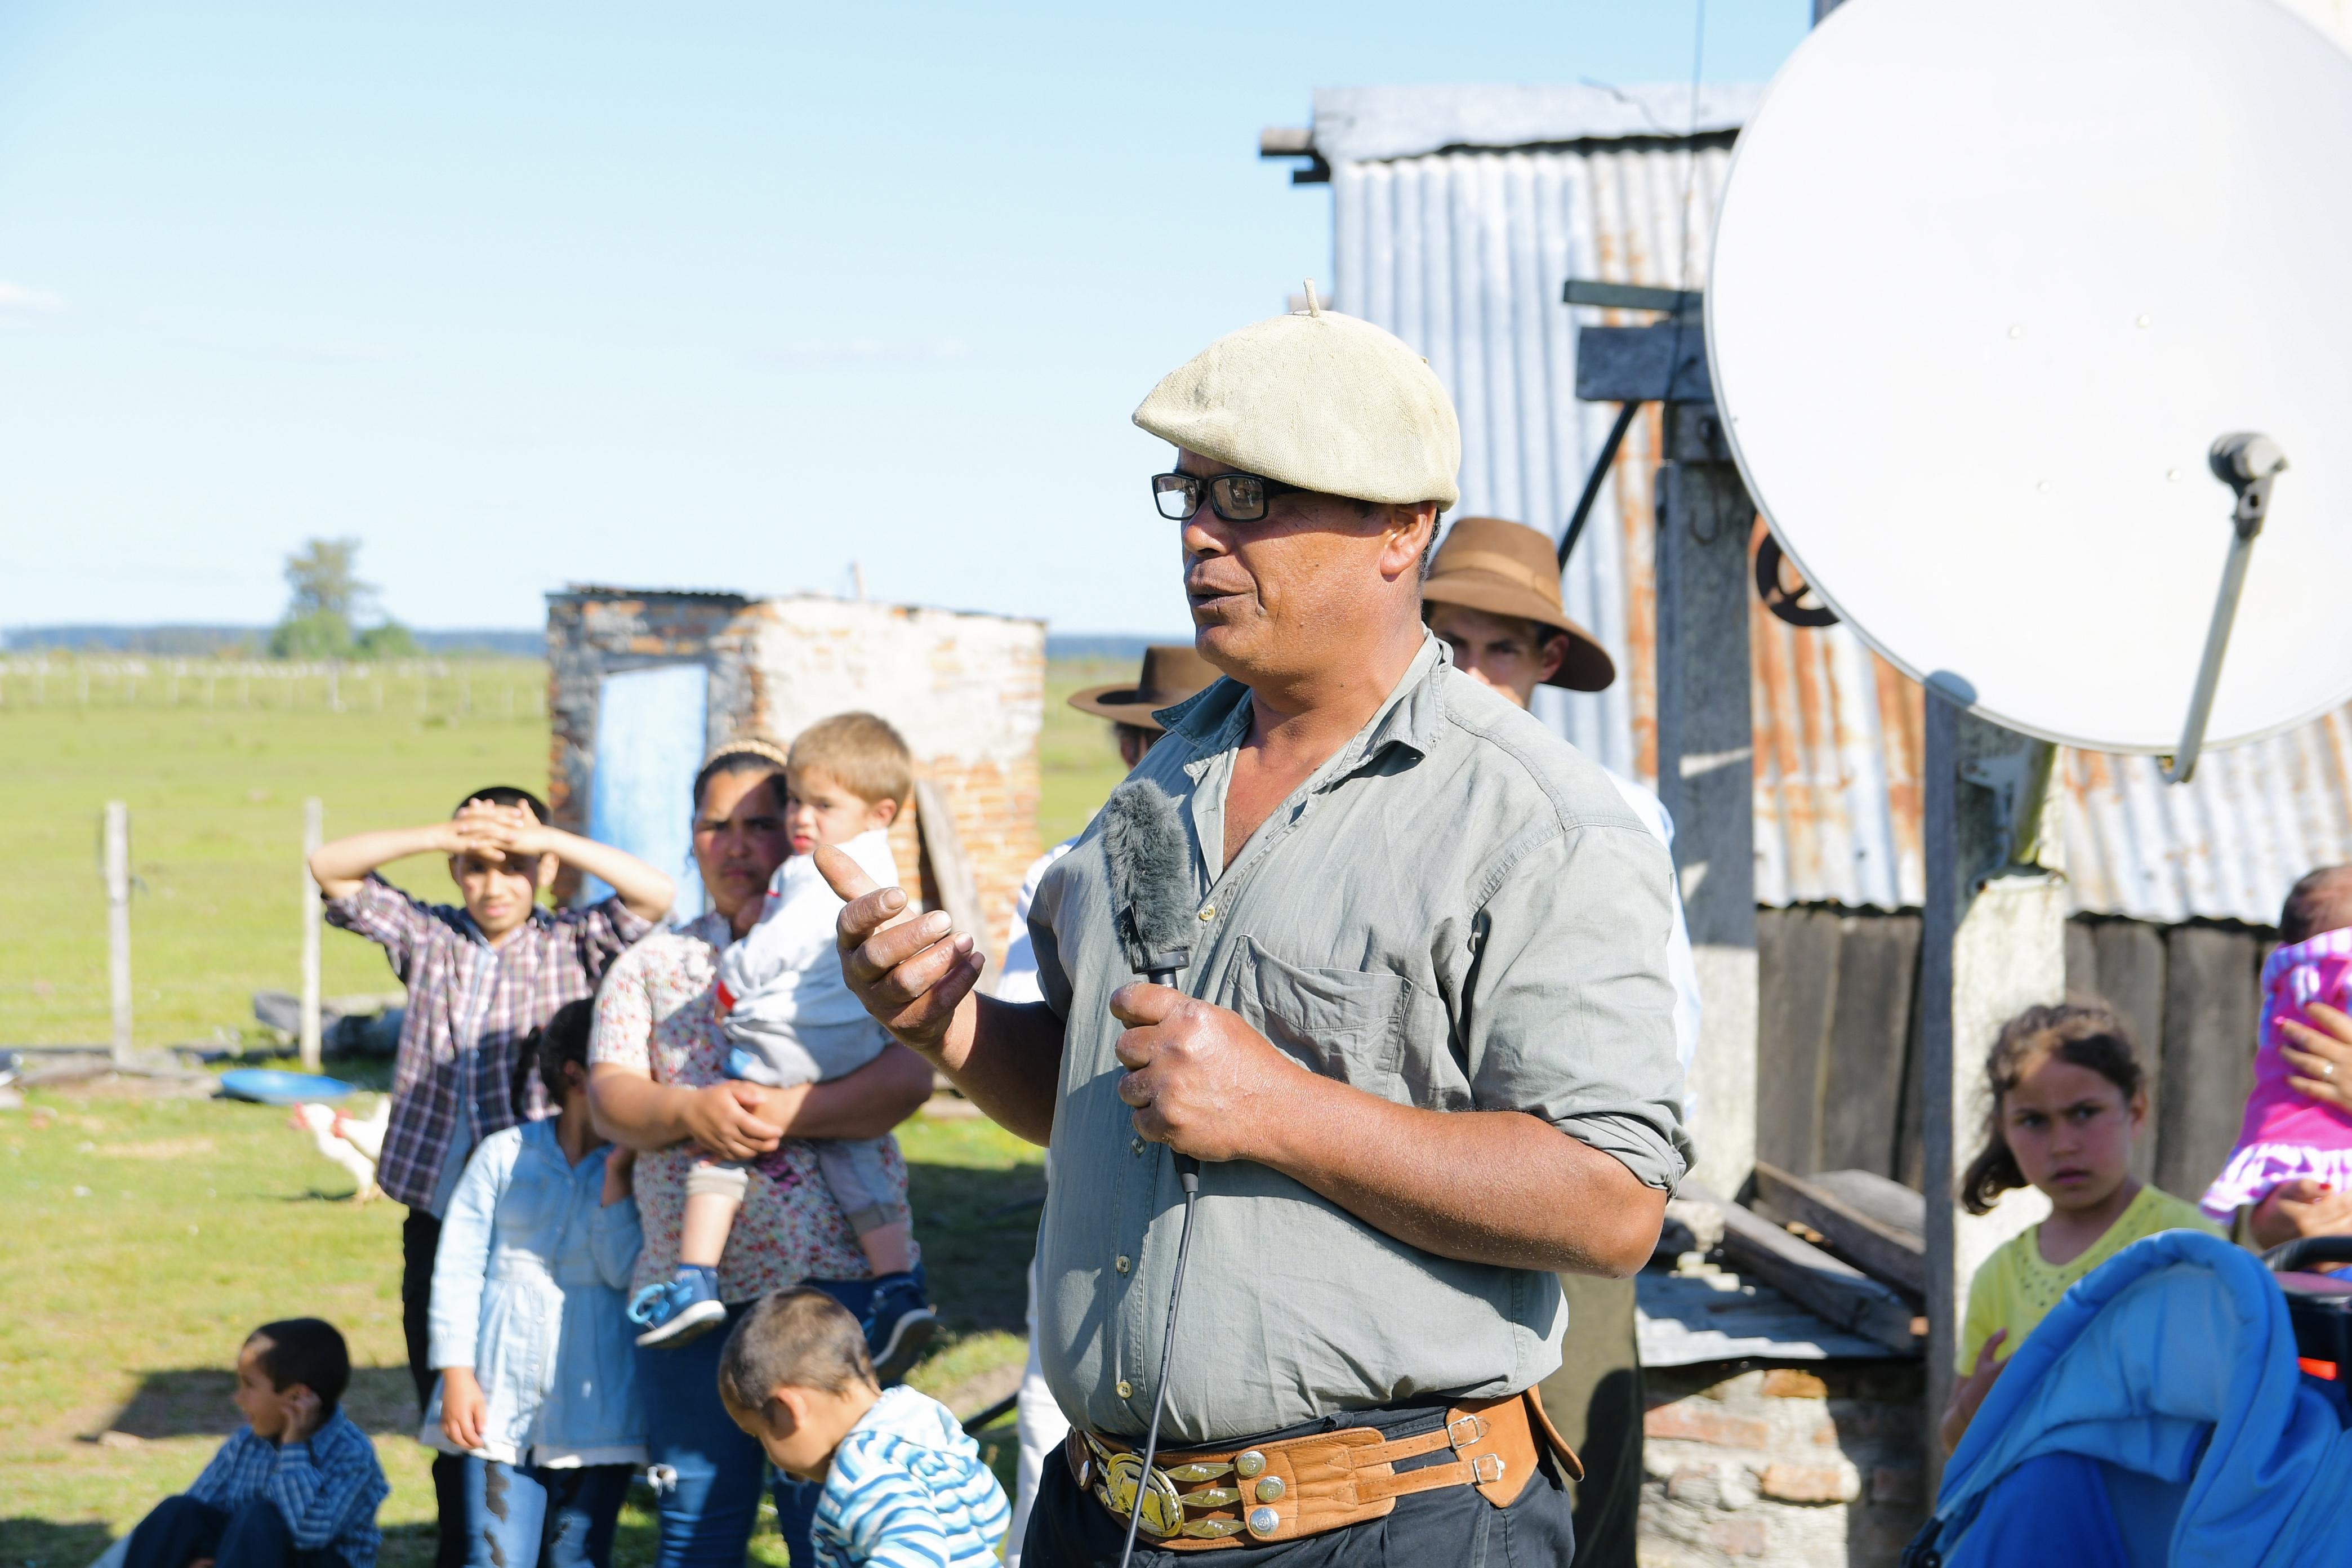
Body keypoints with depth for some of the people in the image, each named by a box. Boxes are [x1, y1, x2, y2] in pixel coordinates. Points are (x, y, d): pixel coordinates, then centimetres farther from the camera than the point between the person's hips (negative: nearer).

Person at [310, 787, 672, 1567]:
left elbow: (654, 893, -14)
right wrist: (443, 834, -10)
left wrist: (546, 838, -16)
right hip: (438, 1218, 3)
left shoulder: (574, 944, 1)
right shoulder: (428, 939, 9)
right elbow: (329, 867, 2)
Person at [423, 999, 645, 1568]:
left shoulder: (637, 1169, 4)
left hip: (595, 1405, 1)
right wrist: (457, 1374, -3)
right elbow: (458, 1267, 3)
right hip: (503, 1395, -1)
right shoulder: (505, 1155, 3)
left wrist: (617, 1178, -12)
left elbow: (627, 1274, -7)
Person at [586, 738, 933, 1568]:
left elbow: (908, 1078, -8)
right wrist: (687, 1111, -19)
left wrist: (790, 1112, -22)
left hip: (833, 1273, -3)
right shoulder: (651, 964, 16)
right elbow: (609, 1095, 2)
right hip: (686, 1282, 3)